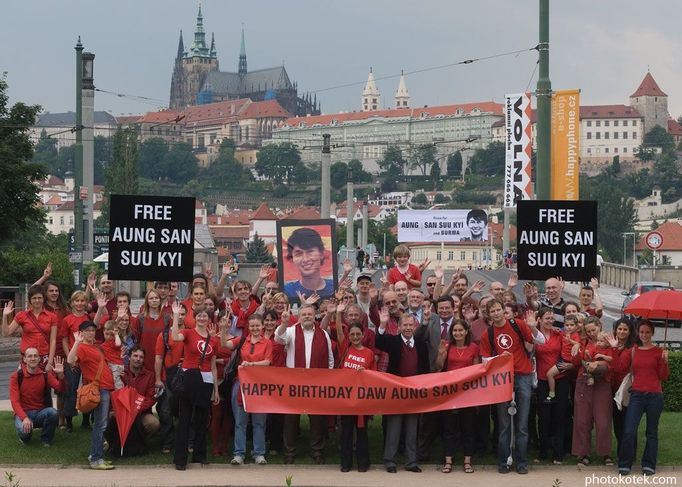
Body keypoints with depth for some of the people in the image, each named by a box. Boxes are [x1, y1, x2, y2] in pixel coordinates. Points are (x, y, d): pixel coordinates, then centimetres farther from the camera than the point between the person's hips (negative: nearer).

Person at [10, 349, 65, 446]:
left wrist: (60, 375, -35)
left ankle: (46, 439, -4)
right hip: (23, 413, -2)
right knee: (24, 430, -35)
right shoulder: (17, 376, -6)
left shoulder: (45, 375, 0)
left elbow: (60, 389, -14)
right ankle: (25, 436, 6)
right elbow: (15, 401, -13)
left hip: (41, 412, 2)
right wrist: (24, 418, -29)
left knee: (53, 413, -32)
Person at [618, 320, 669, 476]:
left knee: (652, 432, 5)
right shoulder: (634, 351, 11)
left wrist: (665, 361, -14)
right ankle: (624, 465, 0)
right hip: (637, 394, 1)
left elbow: (664, 377, 3)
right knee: (629, 431, -7)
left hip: (654, 395, -1)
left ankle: (649, 465, 12)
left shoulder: (659, 351, 4)